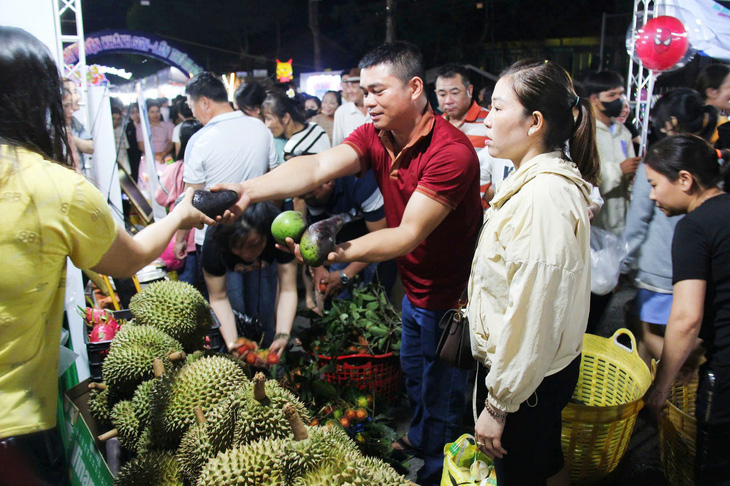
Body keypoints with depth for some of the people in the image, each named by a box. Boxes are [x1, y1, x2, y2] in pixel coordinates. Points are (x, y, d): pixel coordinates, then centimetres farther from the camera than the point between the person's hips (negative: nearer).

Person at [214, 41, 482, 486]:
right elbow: (317, 167, -22)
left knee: (442, 396, 11)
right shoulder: (375, 136, -7)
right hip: (415, 288, 8)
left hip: (450, 296, -7)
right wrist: (250, 190, -38)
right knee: (412, 371, 29)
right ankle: (417, 437, 57)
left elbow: (410, 234, -33)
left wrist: (341, 251, -47)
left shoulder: (451, 152, -29)